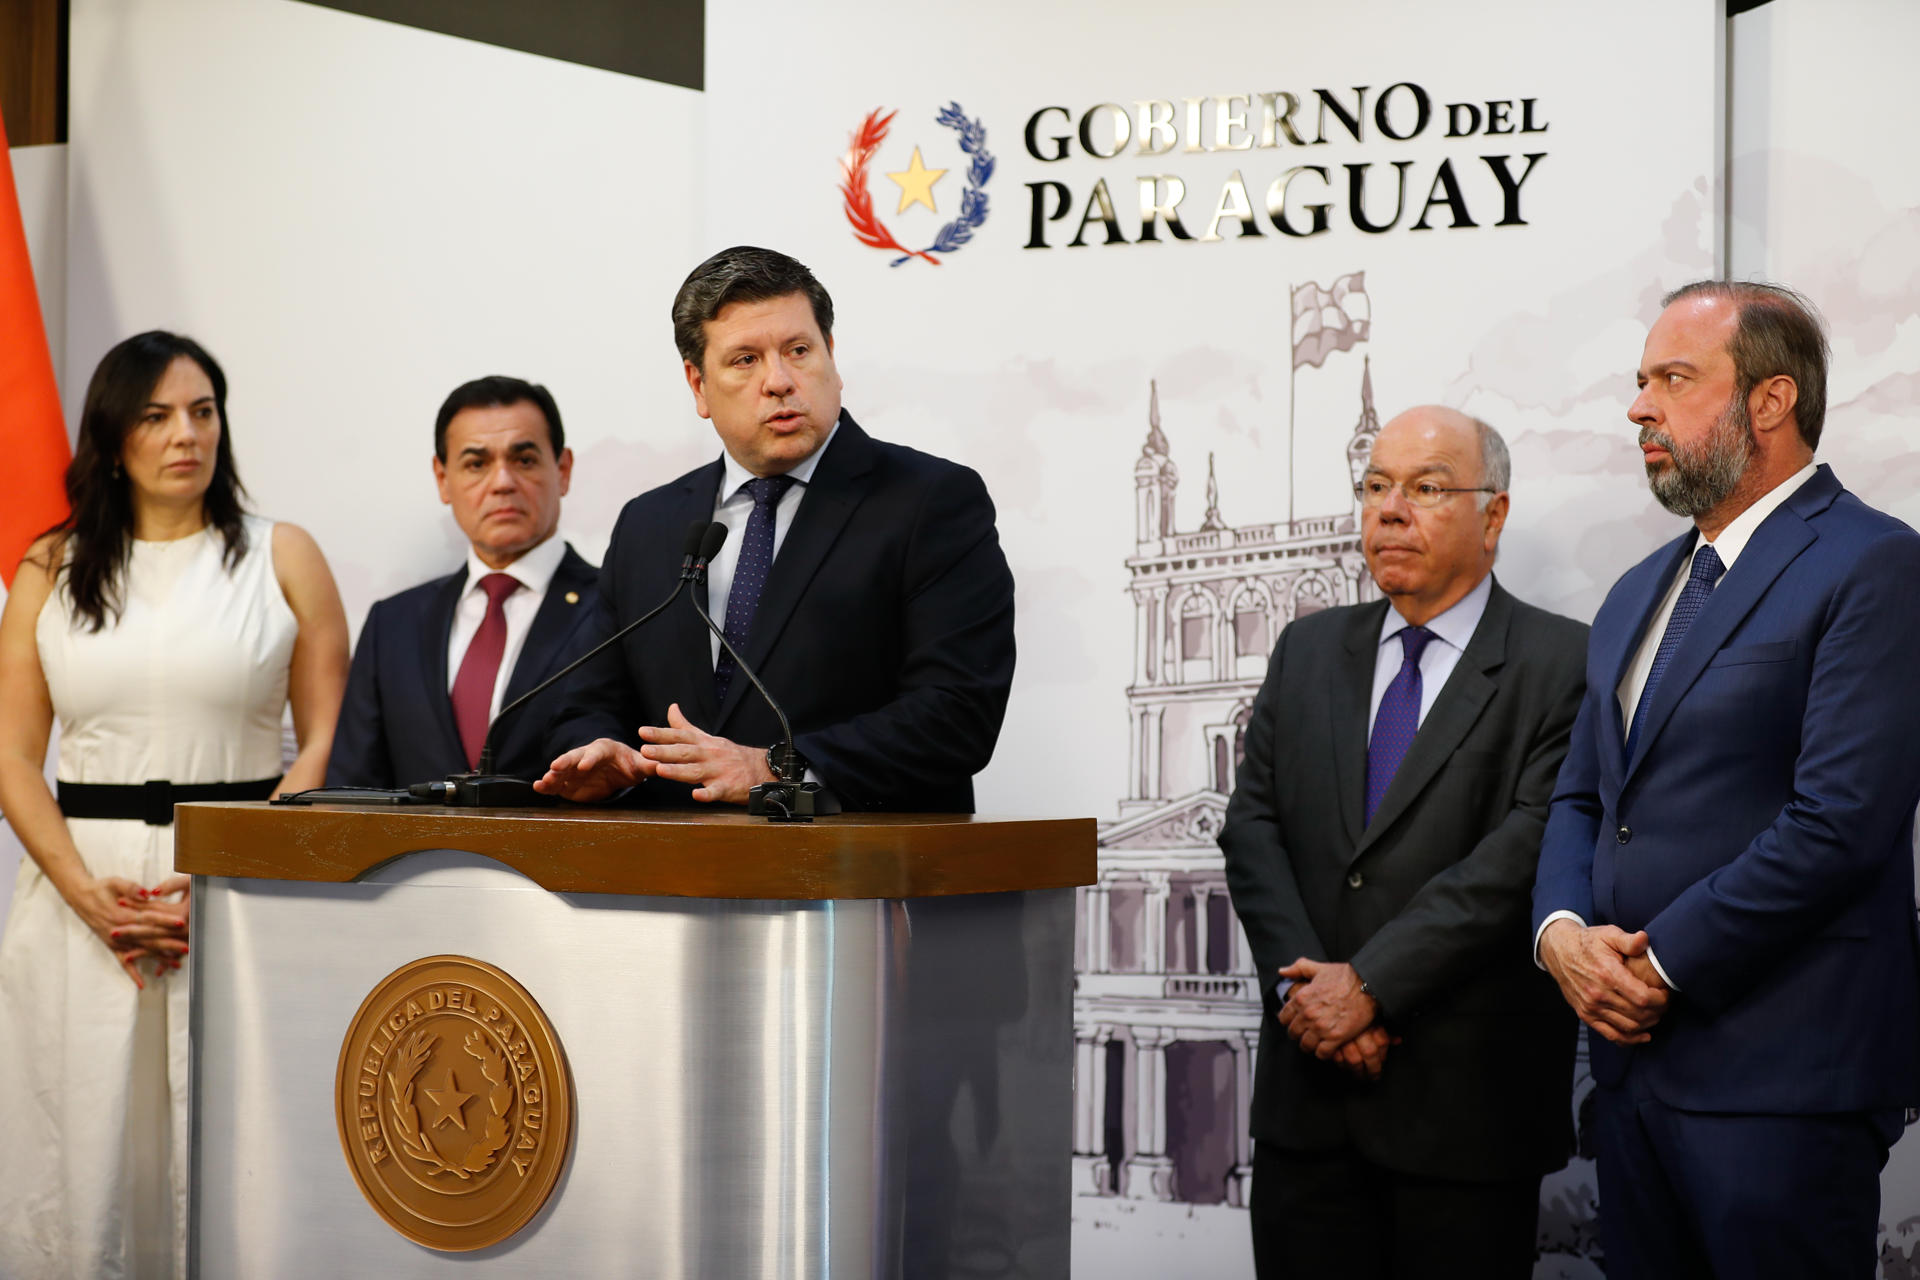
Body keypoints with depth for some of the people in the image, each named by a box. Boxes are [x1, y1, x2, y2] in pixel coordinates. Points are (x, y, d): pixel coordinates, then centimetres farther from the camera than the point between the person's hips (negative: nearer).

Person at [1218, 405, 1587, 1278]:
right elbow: (1252, 825, 5)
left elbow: (1525, 850, -14)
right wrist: (1302, 983, -10)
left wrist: (1368, 984, -17)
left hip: (1466, 1098, -4)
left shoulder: (1560, 666, -4)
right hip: (1307, 1086, 4)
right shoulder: (1309, 651, 13)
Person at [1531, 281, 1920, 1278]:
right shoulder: (1638, 594, 19)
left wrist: (1663, 964, -14)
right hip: (1636, 1060, 8)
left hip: (1782, 1080, -8)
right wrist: (1562, 927, -2)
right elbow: (1581, 796, 19)